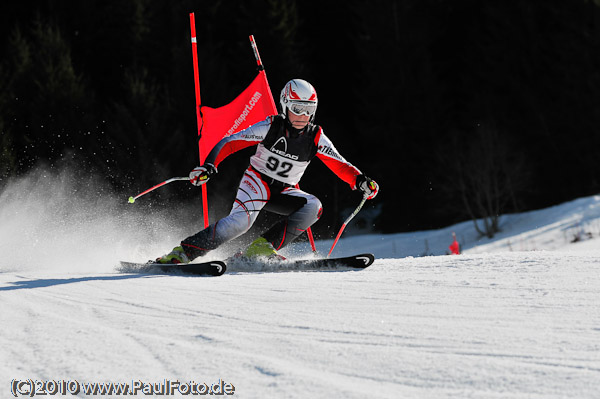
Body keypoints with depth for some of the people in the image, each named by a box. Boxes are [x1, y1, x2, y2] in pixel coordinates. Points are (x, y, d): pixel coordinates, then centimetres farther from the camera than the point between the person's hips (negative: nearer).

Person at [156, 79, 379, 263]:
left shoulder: (316, 138, -5)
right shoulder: (270, 127, -14)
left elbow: (340, 166, -7)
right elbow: (229, 143, -15)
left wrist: (360, 181, -27)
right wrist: (209, 166, -29)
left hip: (284, 192, 5)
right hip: (257, 181, -5)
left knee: (313, 207, -23)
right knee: (241, 220, -33)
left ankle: (262, 248, -21)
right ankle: (184, 252, -27)